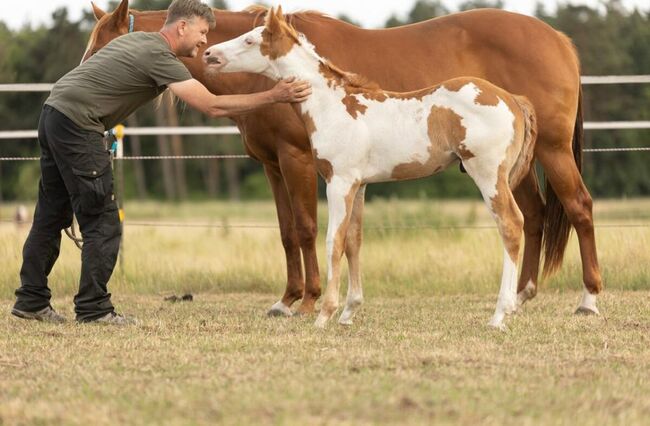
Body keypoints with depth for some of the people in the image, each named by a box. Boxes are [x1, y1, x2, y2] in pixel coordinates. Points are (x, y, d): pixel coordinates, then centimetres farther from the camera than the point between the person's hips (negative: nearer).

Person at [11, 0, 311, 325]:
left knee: (51, 216, 15)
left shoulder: (139, 40, 16)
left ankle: (31, 301, 19)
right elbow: (213, 107, -15)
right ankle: (93, 309, -2)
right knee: (102, 222, -4)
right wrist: (273, 97, -12)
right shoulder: (159, 57, -12)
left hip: (53, 115, 10)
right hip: (77, 124, -10)